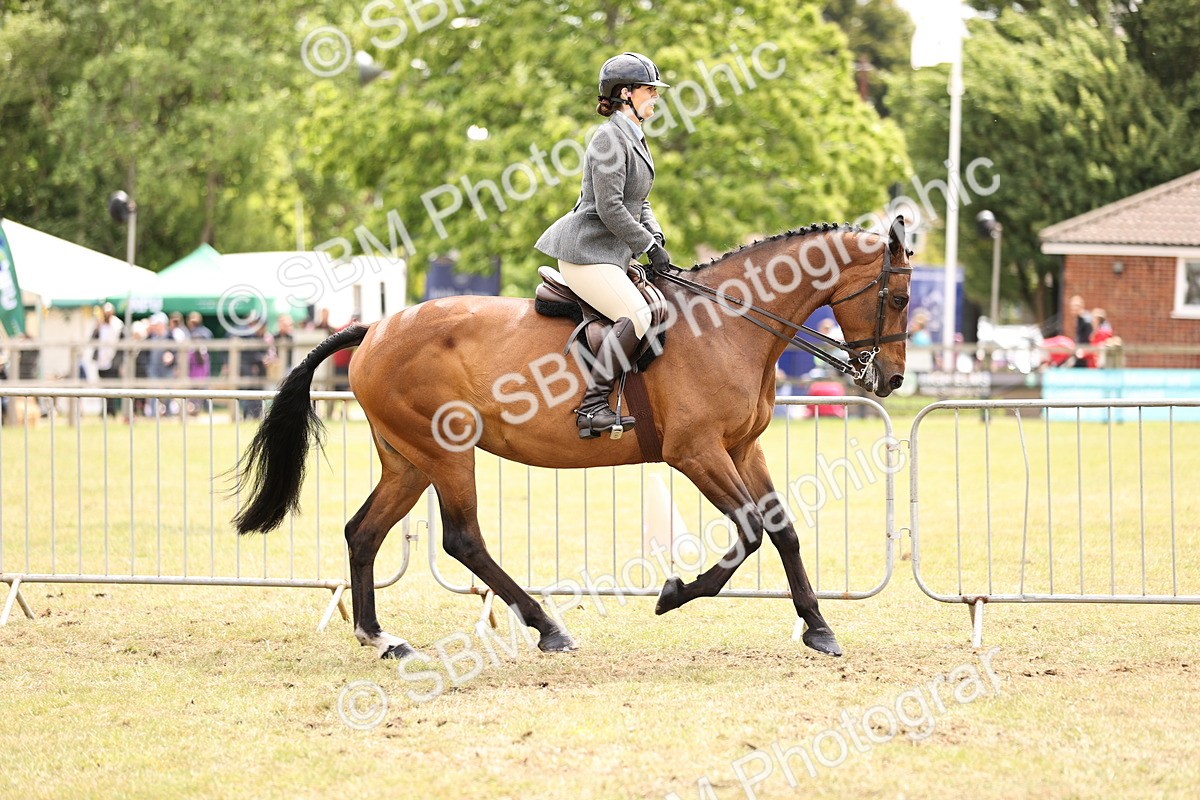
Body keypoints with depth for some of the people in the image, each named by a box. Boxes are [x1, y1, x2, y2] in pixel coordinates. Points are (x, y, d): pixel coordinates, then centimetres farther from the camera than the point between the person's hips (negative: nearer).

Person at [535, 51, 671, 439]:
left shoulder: (635, 140, 18)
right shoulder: (611, 139, -14)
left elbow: (639, 203, 24)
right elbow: (610, 209, -20)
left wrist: (657, 238, 6)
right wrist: (649, 246, -14)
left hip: (610, 254, 11)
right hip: (586, 251, -11)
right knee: (636, 314, -28)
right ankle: (592, 407, -30)